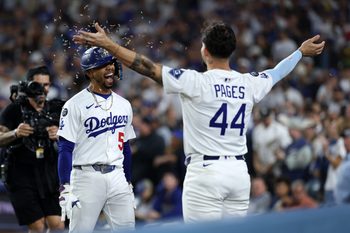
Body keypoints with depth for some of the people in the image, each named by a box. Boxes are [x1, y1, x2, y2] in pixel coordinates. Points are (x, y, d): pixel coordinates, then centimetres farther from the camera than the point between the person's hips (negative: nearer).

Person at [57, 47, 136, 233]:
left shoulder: (123, 105, 13)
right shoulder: (75, 105, -5)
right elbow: (65, 150, -8)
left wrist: (129, 185, 19)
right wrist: (65, 189, -15)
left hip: (117, 177, 5)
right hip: (86, 176, -5)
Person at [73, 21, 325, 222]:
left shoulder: (196, 82, -10)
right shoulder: (249, 84, 6)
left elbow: (148, 67, -14)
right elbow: (276, 73, 26)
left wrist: (108, 44, -13)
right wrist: (301, 51, 46)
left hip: (205, 171, -6)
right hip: (239, 171, 6)